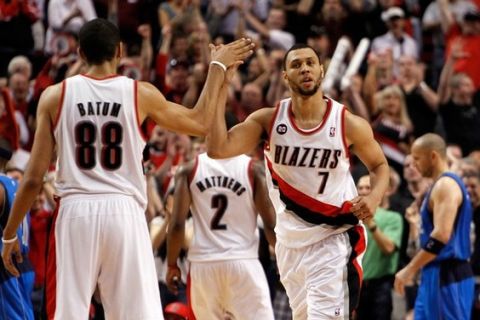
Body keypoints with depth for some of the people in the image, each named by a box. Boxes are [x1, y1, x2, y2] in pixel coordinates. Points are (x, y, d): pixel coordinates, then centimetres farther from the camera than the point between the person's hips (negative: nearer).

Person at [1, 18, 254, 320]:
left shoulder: (55, 96, 3)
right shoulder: (141, 93, 3)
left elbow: (34, 178, 2)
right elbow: (200, 122, 19)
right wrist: (218, 66, 30)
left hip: (75, 213, 0)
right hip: (124, 213, 0)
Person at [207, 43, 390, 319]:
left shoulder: (350, 124, -9)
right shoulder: (268, 120, -6)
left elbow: (379, 164, 9)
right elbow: (218, 149, -19)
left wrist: (375, 197, -14)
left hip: (334, 238, -4)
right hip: (290, 241, 4)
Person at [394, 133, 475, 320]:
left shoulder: (446, 185, -14)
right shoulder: (440, 186, 19)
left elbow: (442, 236, -24)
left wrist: (410, 270, -23)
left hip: (447, 276, -10)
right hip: (435, 275, 10)